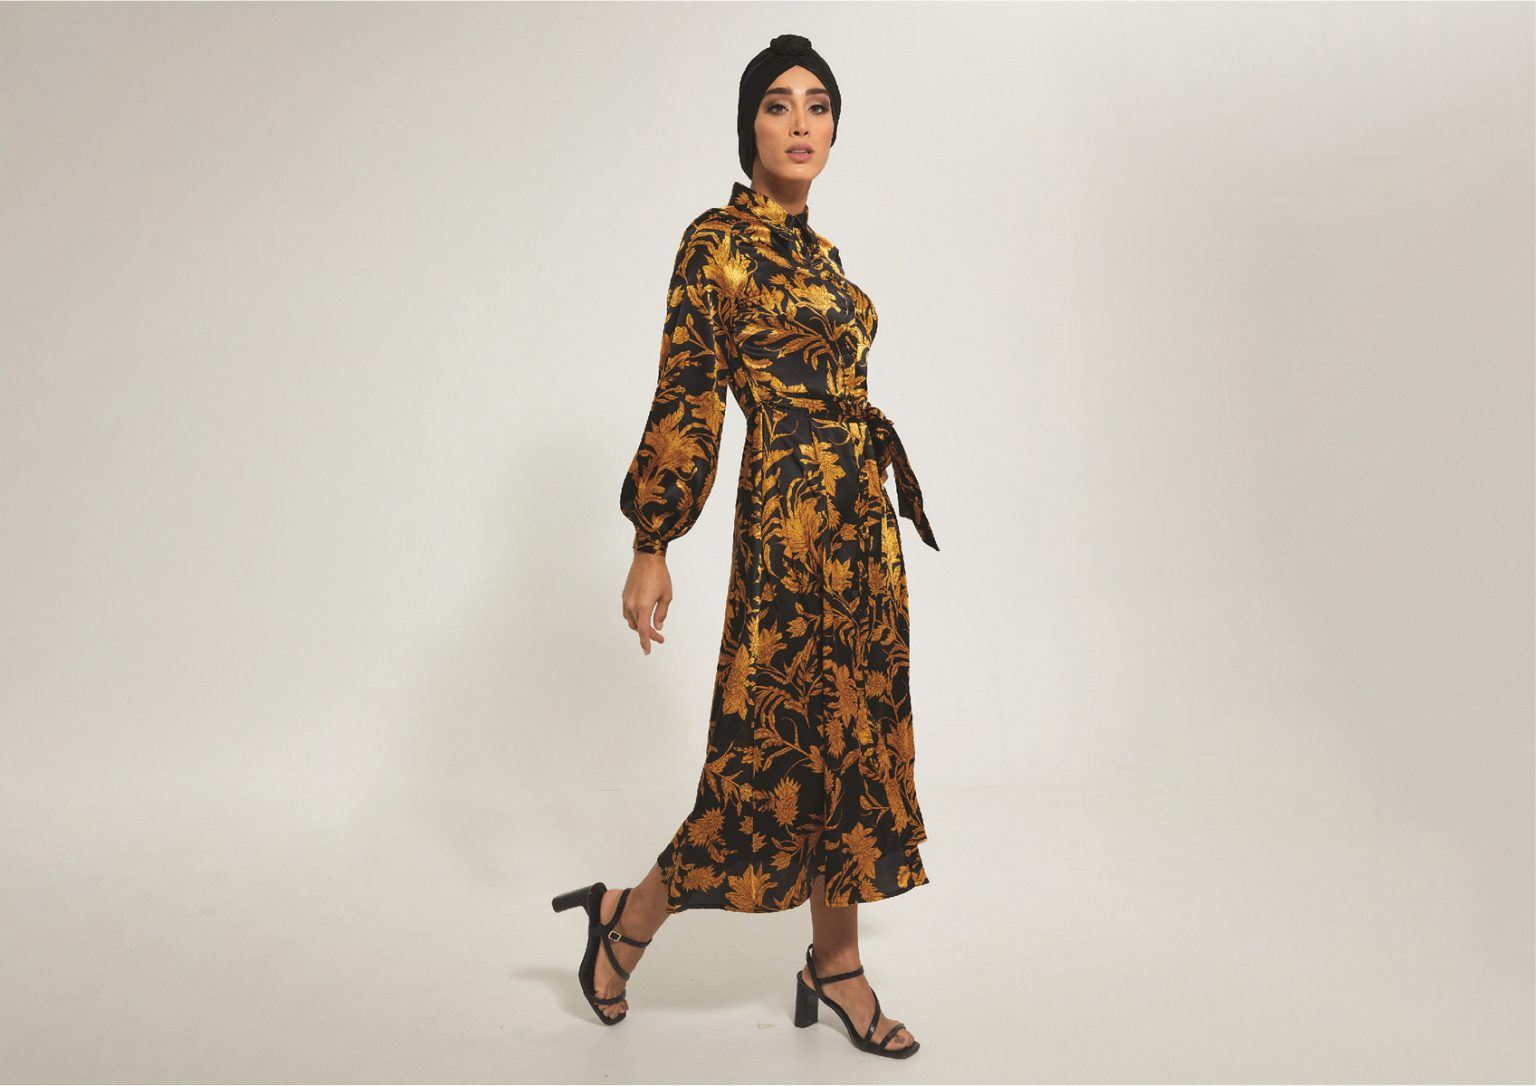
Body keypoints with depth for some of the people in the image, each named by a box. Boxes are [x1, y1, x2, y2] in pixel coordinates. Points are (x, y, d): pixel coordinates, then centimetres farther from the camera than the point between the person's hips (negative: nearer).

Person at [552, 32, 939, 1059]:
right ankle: (626, 916, 18)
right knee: (794, 742, -2)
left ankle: (837, 967, 23)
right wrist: (651, 549, -12)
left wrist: (881, 512, 19)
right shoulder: (717, 242, -7)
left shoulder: (818, 251, 16)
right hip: (791, 516, -8)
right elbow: (685, 402, -11)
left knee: (851, 735, 10)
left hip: (859, 516, 8)